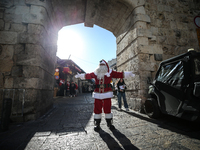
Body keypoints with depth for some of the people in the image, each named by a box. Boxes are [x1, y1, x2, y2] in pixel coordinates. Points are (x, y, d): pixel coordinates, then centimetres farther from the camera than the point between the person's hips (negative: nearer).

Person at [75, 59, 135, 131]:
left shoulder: (110, 72, 0)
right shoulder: (95, 73, 6)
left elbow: (120, 74, -4)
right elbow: (87, 75, 18)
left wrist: (129, 74, -11)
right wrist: (80, 75, 27)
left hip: (107, 94, -1)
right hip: (97, 94, 2)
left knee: (108, 109, 7)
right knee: (97, 110, 7)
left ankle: (109, 123, 28)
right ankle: (97, 124, 26)